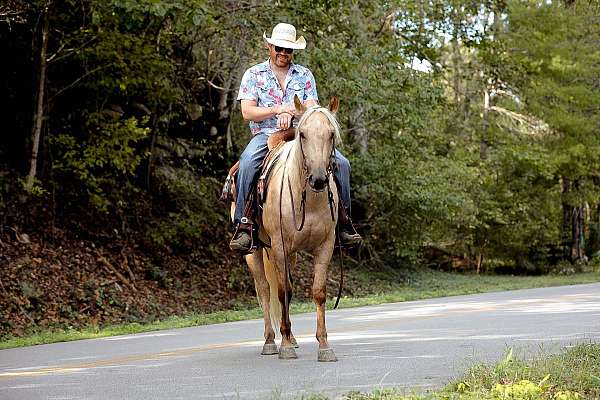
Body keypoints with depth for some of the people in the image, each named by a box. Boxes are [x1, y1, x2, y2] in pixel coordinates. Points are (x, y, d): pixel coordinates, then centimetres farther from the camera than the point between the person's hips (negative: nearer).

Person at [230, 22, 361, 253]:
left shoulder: (305, 75, 15)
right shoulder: (254, 74, 8)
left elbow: (312, 110, 4)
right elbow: (247, 112, -2)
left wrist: (291, 113, -17)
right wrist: (279, 109, -13)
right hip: (265, 135, -2)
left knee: (341, 163, -18)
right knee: (247, 164, -36)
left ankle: (342, 219, -6)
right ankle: (243, 225, -34)